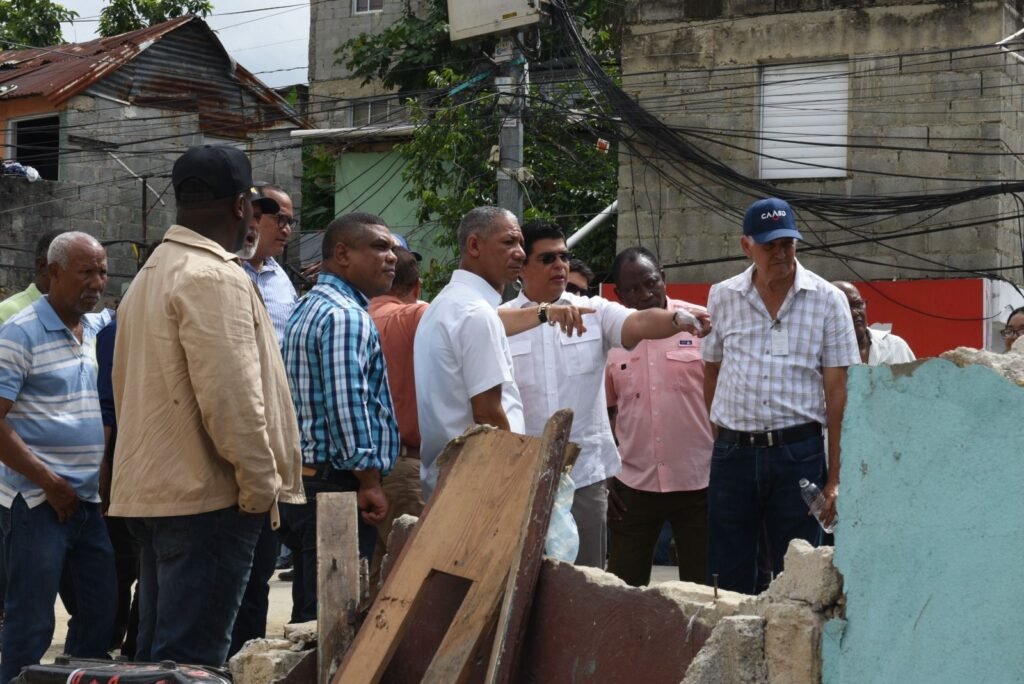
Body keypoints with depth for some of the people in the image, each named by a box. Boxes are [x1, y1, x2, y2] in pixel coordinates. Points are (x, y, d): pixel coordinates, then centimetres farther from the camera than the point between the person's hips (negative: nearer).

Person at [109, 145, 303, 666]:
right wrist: (262, 485, -12)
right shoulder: (215, 278, -14)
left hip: (154, 491, 10)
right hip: (206, 495, -10)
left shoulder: (151, 276, 17)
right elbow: (230, 397, -21)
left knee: (160, 651, 14)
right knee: (192, 659, -7)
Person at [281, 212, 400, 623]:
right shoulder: (344, 316, -13)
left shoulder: (309, 309, 20)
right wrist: (369, 481, -17)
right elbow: (347, 405, -21)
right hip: (336, 482, -11)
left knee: (312, 611, 12)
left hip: (306, 478, 11)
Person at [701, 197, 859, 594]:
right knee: (727, 580, 7)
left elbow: (837, 391, -1)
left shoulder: (827, 300, 0)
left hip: (798, 453, -2)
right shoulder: (722, 298, 6)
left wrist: (835, 477, -4)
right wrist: (721, 440, 7)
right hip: (733, 452, 2)